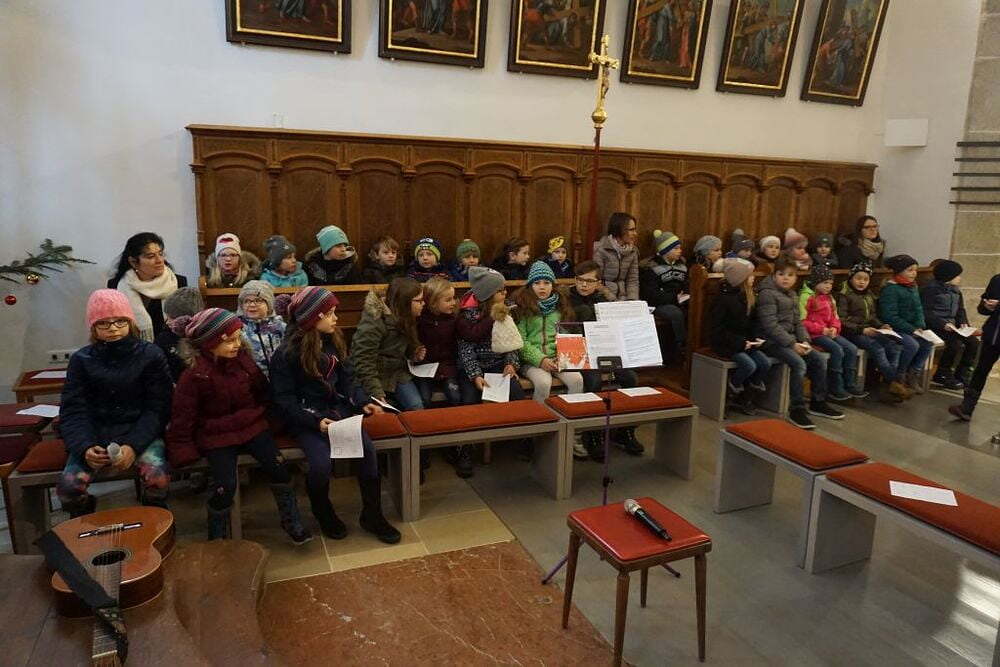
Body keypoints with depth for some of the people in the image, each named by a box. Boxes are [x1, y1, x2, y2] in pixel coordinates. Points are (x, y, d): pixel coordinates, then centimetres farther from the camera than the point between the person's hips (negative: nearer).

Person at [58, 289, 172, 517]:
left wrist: (133, 446, -21)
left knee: (157, 476, -29)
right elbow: (73, 410, -1)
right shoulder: (81, 359, 3)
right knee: (68, 485, -22)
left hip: (140, 431, -2)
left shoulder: (150, 355, -3)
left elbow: (158, 407, -7)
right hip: (96, 433, 2)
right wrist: (84, 447, -20)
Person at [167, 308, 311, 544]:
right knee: (226, 485, -19)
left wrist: (262, 414, 9)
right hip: (216, 435, -3)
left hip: (251, 426, 4)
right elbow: (182, 416, -7)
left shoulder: (243, 359, -1)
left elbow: (262, 390, 15)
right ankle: (217, 538, 8)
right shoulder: (194, 374, -14)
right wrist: (182, 450, -9)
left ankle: (291, 522, 3)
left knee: (278, 467, -15)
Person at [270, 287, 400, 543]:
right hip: (305, 416, -4)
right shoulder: (286, 353, -11)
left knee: (367, 448, -21)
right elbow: (284, 399, -10)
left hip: (338, 408, 4)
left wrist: (363, 402, -6)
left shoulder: (334, 341, 4)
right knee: (322, 463, -27)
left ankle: (372, 514, -3)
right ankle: (323, 513, 6)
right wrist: (315, 421, -22)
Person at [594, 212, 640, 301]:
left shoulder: (633, 251, 8)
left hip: (623, 297, 5)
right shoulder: (601, 249, -9)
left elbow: (633, 280, 7)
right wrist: (613, 302, -18)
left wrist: (632, 301, -9)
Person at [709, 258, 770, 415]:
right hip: (724, 344, -7)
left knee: (765, 363, -13)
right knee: (749, 365, -26)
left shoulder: (748, 296, 9)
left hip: (744, 342, 7)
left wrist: (752, 340, -2)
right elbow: (717, 329, -16)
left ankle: (748, 397, 4)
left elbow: (749, 324, 17)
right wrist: (739, 343, -20)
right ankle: (733, 390, 2)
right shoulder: (723, 298, -15)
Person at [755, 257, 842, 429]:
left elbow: (797, 322, 17)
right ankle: (797, 410, -17)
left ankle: (818, 402, 14)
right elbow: (770, 325, -19)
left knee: (819, 360, -2)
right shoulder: (767, 293, -12)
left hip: (790, 339, 9)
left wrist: (804, 341, -1)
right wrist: (792, 344, -20)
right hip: (771, 341, -9)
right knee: (799, 363, -26)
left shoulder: (793, 295, 16)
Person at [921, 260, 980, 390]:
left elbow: (961, 310, 21)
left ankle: (962, 375, 2)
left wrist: (963, 322, 1)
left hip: (952, 326, 8)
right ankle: (942, 375, -12)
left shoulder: (955, 291, 16)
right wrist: (943, 324, -27)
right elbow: (926, 313, -17)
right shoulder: (931, 289, -10)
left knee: (973, 342, -10)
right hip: (935, 326, -8)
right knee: (956, 343, -27)